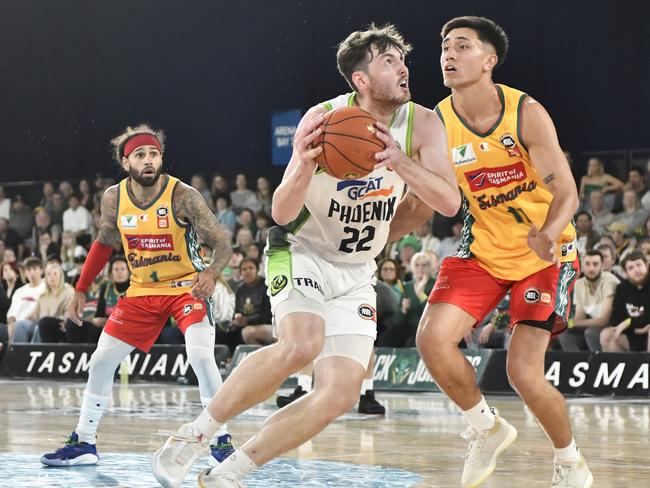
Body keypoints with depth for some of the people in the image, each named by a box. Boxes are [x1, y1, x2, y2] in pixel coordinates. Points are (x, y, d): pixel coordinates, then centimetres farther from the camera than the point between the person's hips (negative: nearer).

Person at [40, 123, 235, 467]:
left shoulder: (183, 197, -21)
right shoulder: (113, 199, -8)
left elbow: (222, 245, -18)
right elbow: (104, 242, 11)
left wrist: (211, 273, -39)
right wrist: (81, 290, 7)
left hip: (187, 285, -5)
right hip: (142, 290, 5)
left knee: (200, 355, -25)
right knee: (101, 359, 3)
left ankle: (221, 442, -13)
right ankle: (83, 443, 17)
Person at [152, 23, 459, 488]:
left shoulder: (422, 125, -11)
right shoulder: (325, 118, -20)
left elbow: (450, 202, -20)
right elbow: (282, 212, -20)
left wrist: (399, 161, -35)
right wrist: (305, 167, -42)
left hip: (356, 273, 5)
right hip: (301, 253, -5)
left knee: (341, 394, -8)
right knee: (301, 346, -33)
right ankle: (195, 433, -16)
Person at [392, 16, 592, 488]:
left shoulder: (526, 113, -20)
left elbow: (566, 193, -22)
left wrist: (547, 237, -43)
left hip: (544, 253, -4)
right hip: (483, 249, 4)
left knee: (524, 372, -13)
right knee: (433, 338, -16)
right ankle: (488, 430, 11)